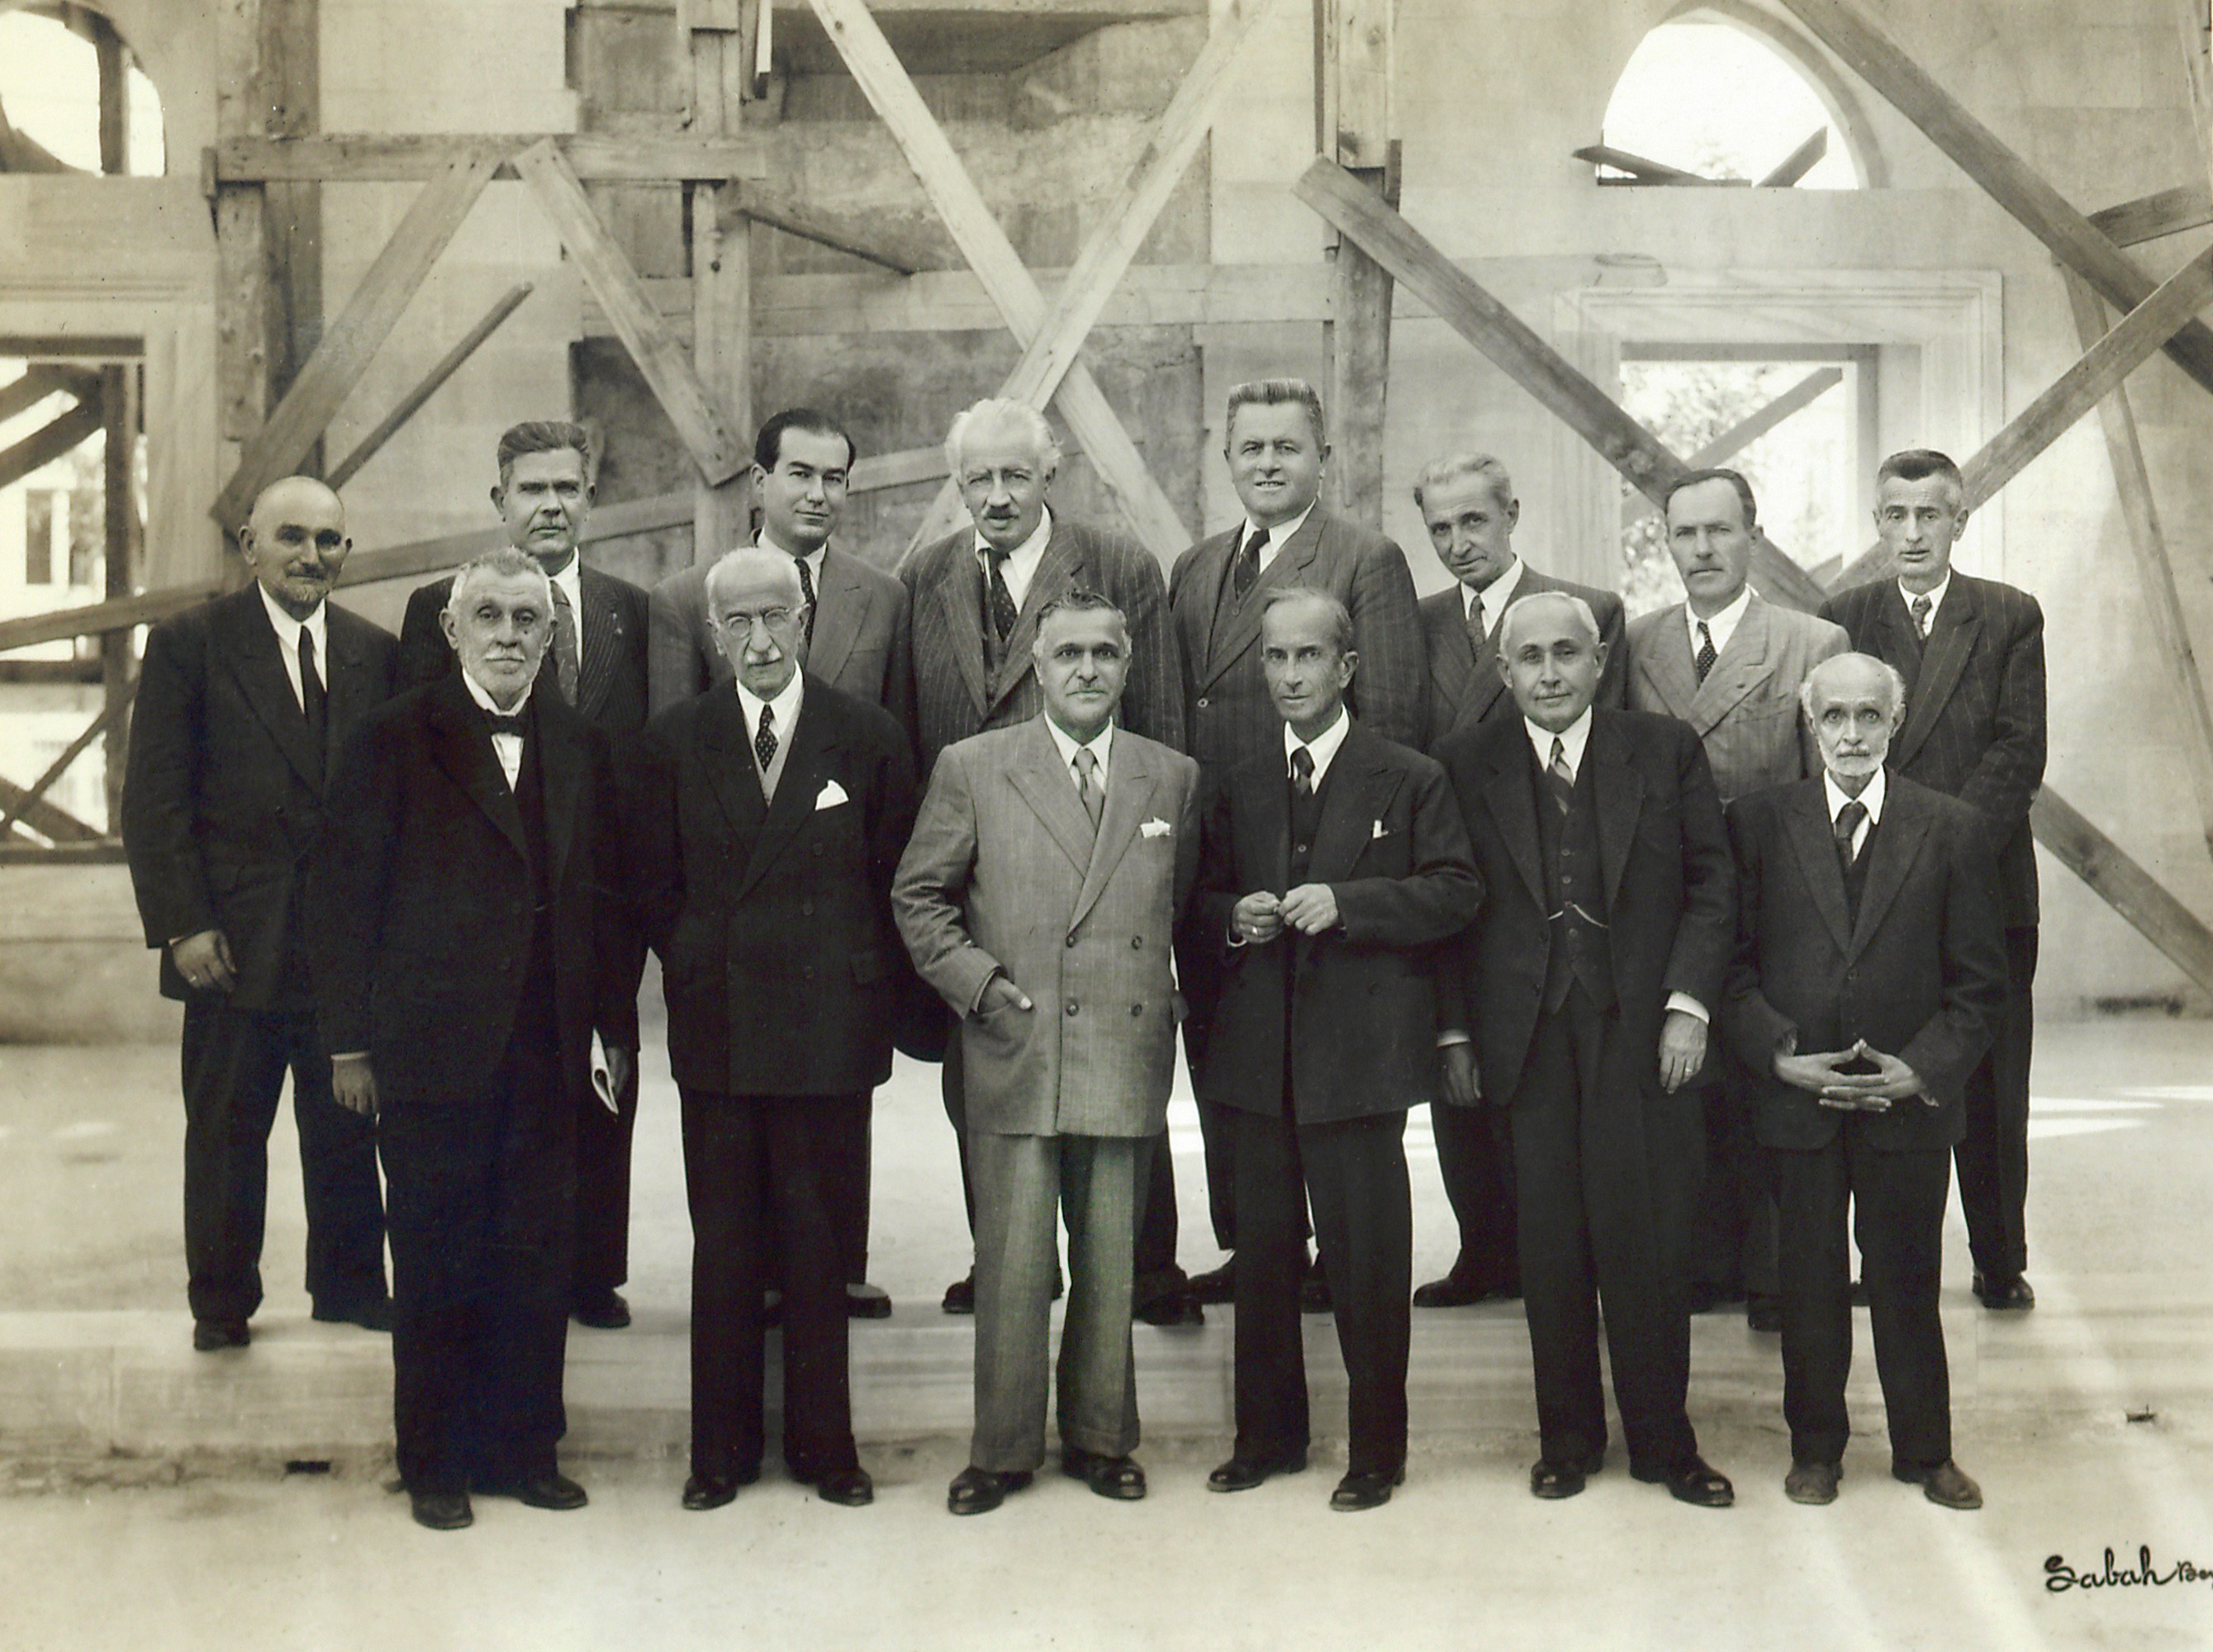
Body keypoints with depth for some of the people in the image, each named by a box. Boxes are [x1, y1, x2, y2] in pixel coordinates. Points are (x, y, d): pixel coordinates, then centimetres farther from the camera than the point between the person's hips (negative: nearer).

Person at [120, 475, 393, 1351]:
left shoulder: (375, 653, 8)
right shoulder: (188, 643, -2)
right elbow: (153, 800, -5)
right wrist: (182, 925, -11)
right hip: (236, 935, -2)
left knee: (347, 1125, 10)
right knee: (226, 1129, 8)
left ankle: (350, 1283, 26)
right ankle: (221, 1301, 23)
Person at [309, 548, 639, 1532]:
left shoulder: (580, 748, 9)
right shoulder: (394, 739, -2)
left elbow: (606, 899, 11)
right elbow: (342, 896, -3)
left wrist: (614, 1026, 6)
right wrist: (348, 1041, -5)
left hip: (547, 1051, 3)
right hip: (432, 1046, -3)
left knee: (537, 1256, 8)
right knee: (434, 1262, 6)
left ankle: (525, 1449, 22)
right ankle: (434, 1461, 20)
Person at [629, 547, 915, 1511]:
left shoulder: (869, 739, 2)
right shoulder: (675, 741, 6)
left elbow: (895, 884, 5)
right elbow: (653, 885, 10)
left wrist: (866, 996, 0)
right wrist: (697, 972, 3)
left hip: (829, 1027, -1)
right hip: (715, 1031, 1)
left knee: (819, 1242, 7)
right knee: (722, 1244, 7)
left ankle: (823, 1441, 19)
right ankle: (722, 1447, 18)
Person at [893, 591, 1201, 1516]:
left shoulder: (1173, 778, 10)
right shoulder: (972, 769, 3)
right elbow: (917, 897, 7)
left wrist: (1166, 1002, 8)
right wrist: (977, 983, -4)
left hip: (1127, 1057, 2)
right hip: (1013, 1055, -2)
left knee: (1112, 1264, 10)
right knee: (1011, 1265, 1)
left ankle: (1101, 1439, 26)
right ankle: (1002, 1449, 16)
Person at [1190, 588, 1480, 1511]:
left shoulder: (1409, 781, 2)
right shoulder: (1236, 789, 15)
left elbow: (1456, 891, -5)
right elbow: (1202, 898, 20)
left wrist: (1345, 903, -16)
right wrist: (1233, 918, -3)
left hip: (1362, 1052, -4)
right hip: (1259, 1053, 4)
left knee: (1368, 1259, 0)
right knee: (1263, 1251, 10)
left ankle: (1377, 1449, 14)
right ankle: (1268, 1435, 24)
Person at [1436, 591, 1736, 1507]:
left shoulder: (1666, 750, 6)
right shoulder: (1465, 763, 6)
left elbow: (1712, 885, 5)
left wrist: (1689, 1002, -5)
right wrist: (1454, 1029, 2)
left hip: (1643, 1035, 0)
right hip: (1525, 1044, 1)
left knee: (1650, 1247, 1)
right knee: (1549, 1252, 6)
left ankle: (1663, 1442, 18)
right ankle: (1566, 1439, 22)